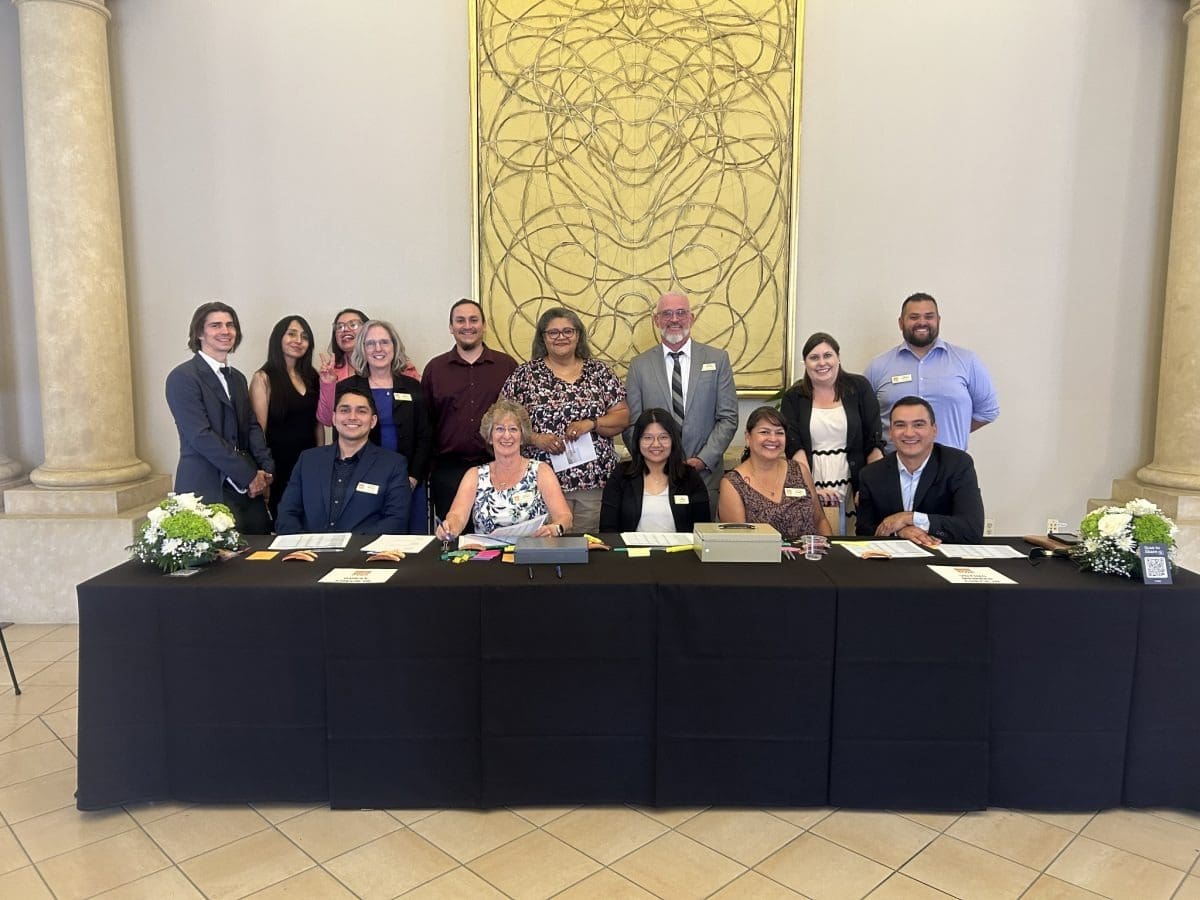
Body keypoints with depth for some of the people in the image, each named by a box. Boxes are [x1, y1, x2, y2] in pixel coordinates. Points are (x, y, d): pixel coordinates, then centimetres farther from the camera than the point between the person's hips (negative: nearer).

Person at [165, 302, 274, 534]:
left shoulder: (238, 378, 19)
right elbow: (201, 436, -14)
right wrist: (247, 475, -13)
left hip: (249, 488, 7)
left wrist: (266, 468, -1)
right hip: (208, 491, -7)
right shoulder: (183, 377, -6)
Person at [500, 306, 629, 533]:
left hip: (597, 480, 2)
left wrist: (591, 424, -11)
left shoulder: (599, 372, 8)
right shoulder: (525, 374, 4)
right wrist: (535, 439, -13)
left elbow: (623, 417, 5)